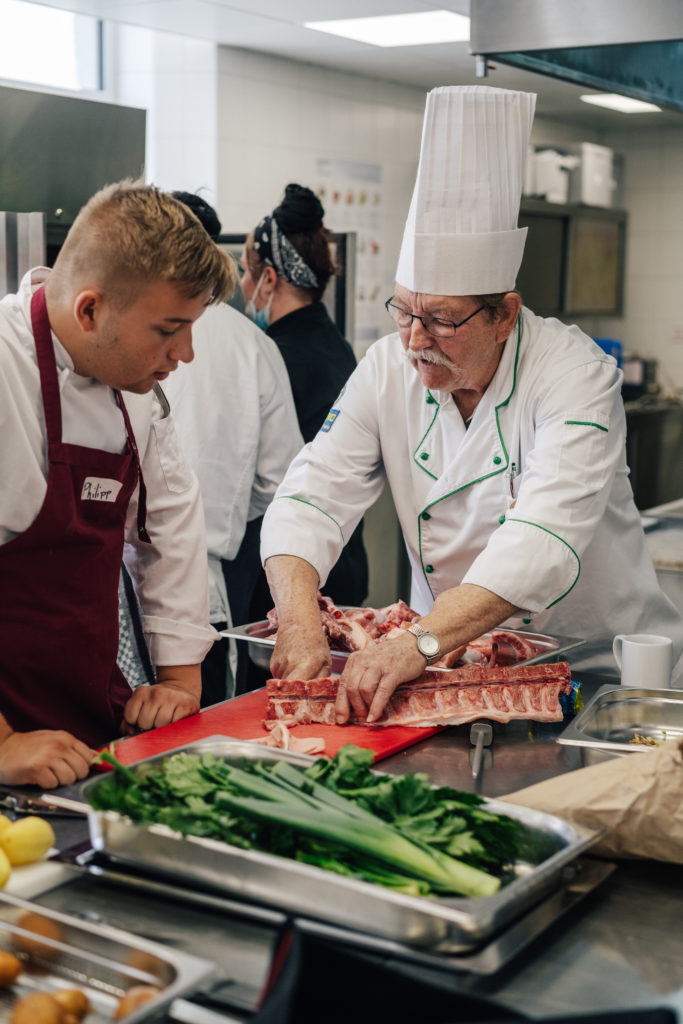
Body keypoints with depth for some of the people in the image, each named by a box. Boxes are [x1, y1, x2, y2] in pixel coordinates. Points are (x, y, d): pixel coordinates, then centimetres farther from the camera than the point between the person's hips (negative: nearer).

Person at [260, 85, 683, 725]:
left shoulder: (576, 374, -17)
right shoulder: (389, 368, -3)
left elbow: (545, 540, -31)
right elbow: (312, 497, -9)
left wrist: (420, 644, -44)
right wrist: (301, 624, -28)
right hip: (450, 660, 4)